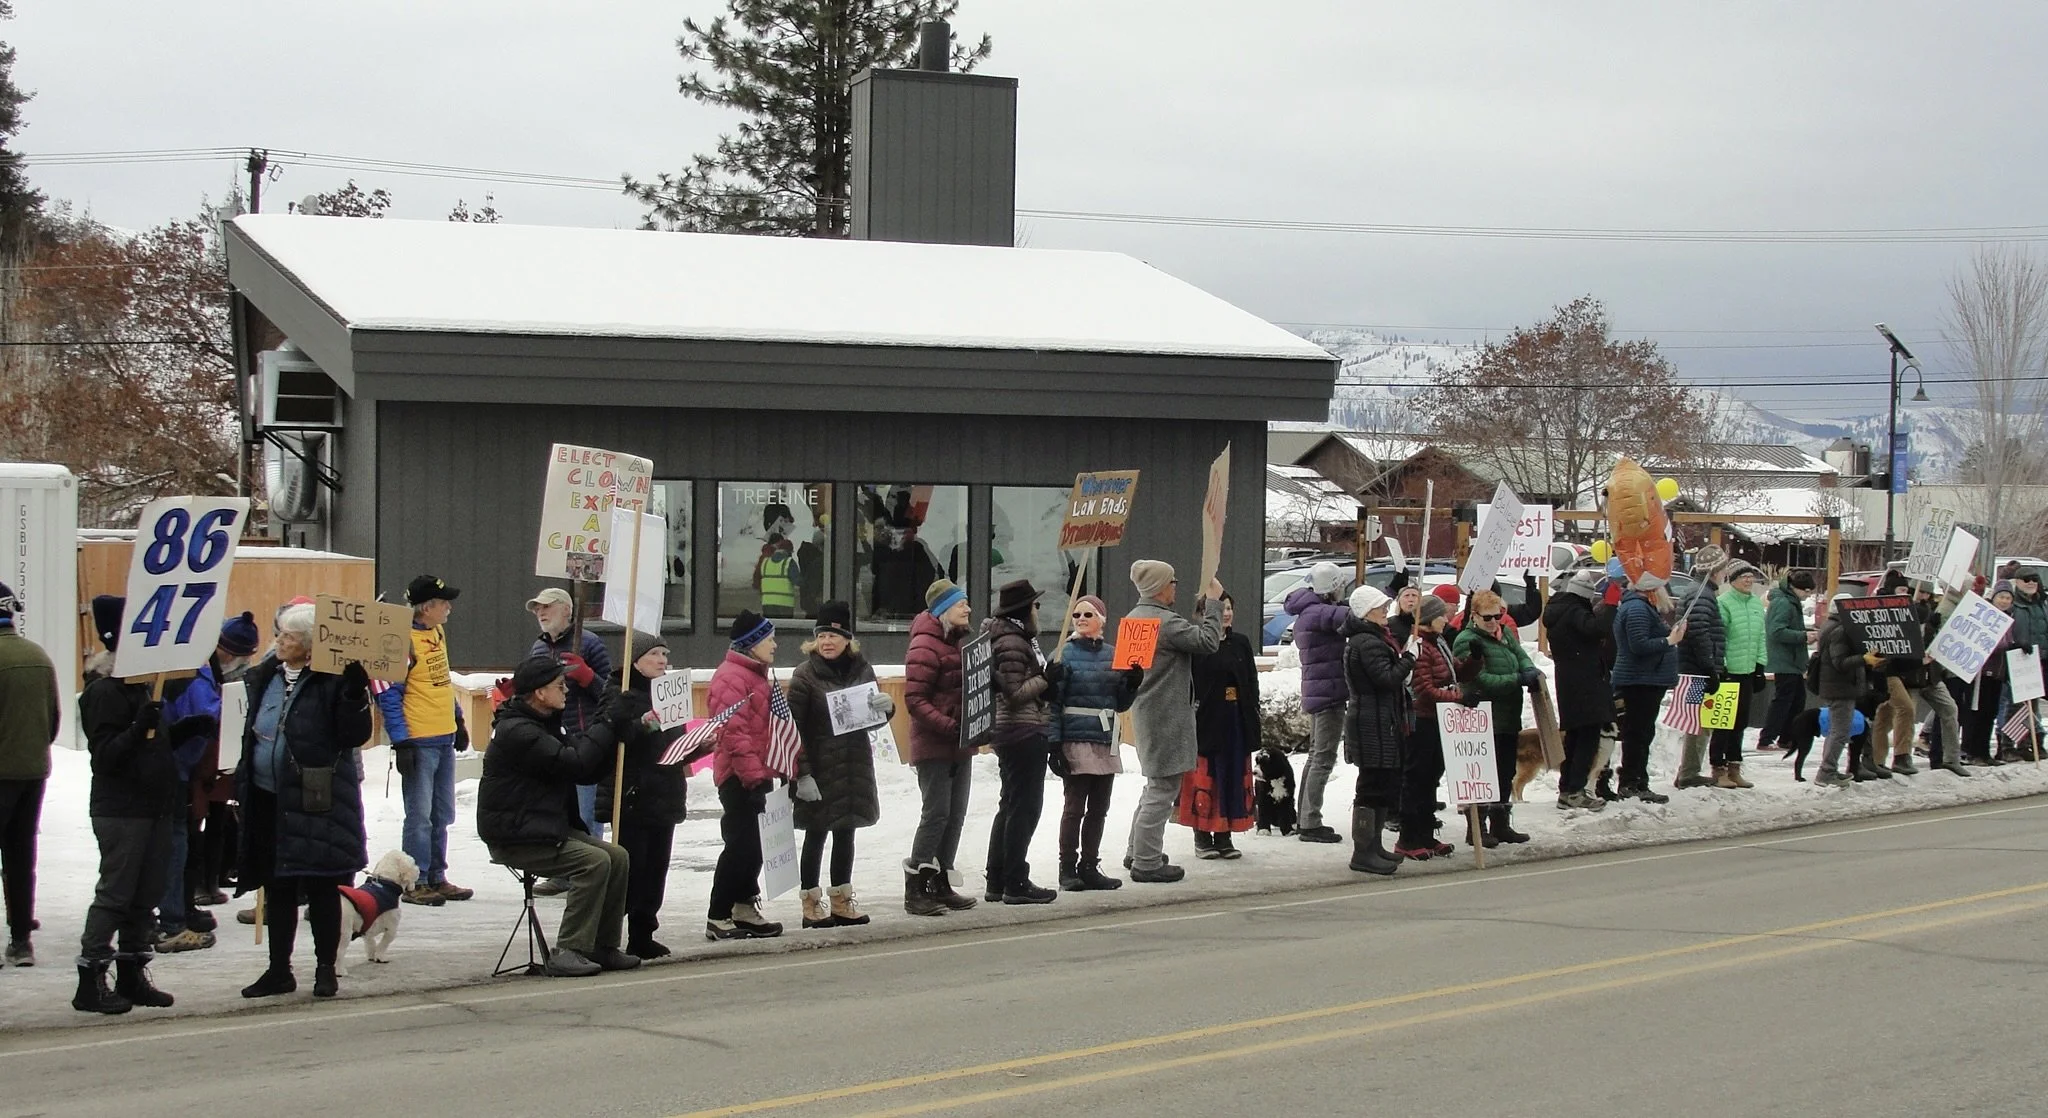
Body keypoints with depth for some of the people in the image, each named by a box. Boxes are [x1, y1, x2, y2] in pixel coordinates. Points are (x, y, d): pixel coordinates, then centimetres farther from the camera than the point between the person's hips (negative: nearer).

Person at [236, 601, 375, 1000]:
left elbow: (355, 735, -15)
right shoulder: (266, 676, 9)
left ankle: (325, 969, 14)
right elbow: (253, 733, 21)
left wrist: (355, 695, -28)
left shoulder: (331, 681, -10)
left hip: (317, 801, -6)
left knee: (321, 886, 3)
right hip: (269, 799, 6)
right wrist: (243, 779, 14)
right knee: (277, 888, 12)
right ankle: (279, 970, 21)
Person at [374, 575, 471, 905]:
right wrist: (400, 742, -18)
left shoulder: (438, 632, 11)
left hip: (445, 738, 8)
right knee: (420, 815, -3)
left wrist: (458, 720, 23)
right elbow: (388, 694, -16)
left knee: (442, 814, 13)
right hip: (420, 741, -8)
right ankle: (415, 883, 4)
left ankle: (436, 877, 21)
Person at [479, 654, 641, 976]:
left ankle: (602, 946, 2)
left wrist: (624, 727, -3)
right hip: (514, 838, -10)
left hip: (549, 827, 10)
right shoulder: (516, 731, -18)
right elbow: (574, 763, -25)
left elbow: (589, 769, 11)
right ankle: (568, 952, -21)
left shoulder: (546, 724, 16)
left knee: (618, 857, -4)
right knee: (594, 861, -24)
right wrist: (608, 724, -14)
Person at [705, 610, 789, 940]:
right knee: (741, 844, -9)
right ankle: (717, 918, -4)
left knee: (754, 844, 14)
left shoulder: (756, 675, 19)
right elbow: (733, 730, -23)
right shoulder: (731, 677, -15)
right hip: (739, 776, -10)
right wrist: (753, 773, -25)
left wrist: (784, 766, 21)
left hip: (757, 774, 10)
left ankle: (745, 910, 24)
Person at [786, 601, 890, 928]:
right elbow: (794, 728, -13)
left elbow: (875, 717, 16)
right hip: (819, 769, -5)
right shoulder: (805, 675, -10)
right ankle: (812, 904, 11)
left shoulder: (861, 669, 5)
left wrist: (886, 707, -8)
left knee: (845, 833, 13)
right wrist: (802, 774, -19)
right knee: (817, 834, 2)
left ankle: (841, 900, 23)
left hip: (855, 766, 5)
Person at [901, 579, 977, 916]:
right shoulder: (925, 646, -13)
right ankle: (915, 890, -5)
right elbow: (914, 698, -19)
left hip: (960, 745, 9)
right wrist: (947, 726, -25)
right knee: (936, 813, -10)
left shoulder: (960, 642, 15)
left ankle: (941, 884, 18)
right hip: (933, 746, -9)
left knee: (955, 815, 10)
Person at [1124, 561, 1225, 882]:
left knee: (1156, 784, 22)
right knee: (1162, 787, -4)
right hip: (1166, 716, -10)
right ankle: (1147, 863, -2)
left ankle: (1137, 852, 28)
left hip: (1146, 711, 10)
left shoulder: (1134, 617, 12)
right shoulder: (1164, 621, -20)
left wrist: (1200, 611, 14)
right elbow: (1207, 641, -22)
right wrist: (1213, 603, -12)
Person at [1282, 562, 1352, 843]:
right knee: (1324, 759, -7)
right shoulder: (1318, 613, -18)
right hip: (1329, 694, -10)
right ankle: (1311, 823, -7)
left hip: (1314, 693, 10)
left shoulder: (1305, 614, 14)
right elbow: (1348, 617, -31)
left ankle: (1305, 819, 24)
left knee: (1316, 755, 18)